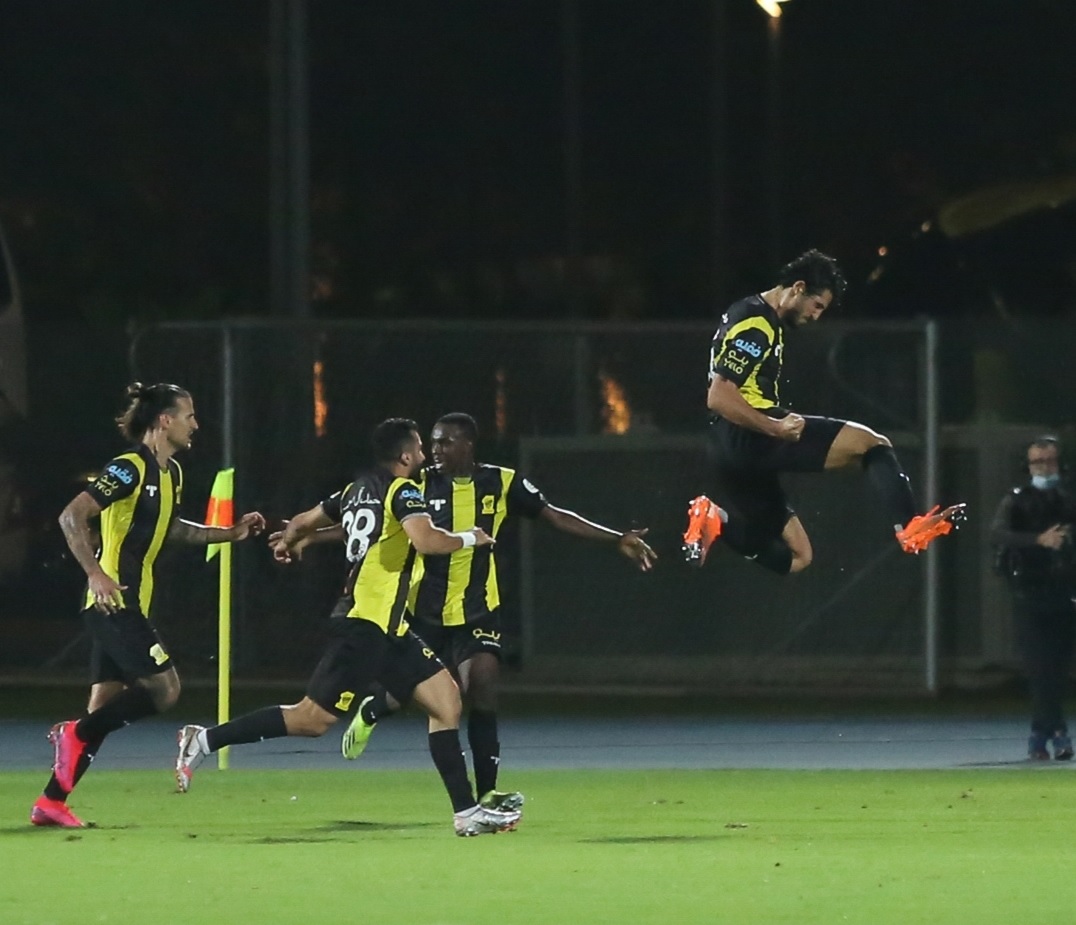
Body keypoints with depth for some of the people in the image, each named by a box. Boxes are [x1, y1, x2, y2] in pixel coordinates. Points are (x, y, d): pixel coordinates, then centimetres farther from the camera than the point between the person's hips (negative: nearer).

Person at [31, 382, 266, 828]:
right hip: (113, 602, -9)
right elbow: (72, 516, -21)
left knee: (104, 707, 7)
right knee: (164, 687, -13)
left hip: (129, 606, 9)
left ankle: (51, 802, 8)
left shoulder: (170, 473, 14)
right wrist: (95, 573, -29)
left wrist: (230, 533, 25)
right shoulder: (130, 469, -15)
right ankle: (76, 734, -7)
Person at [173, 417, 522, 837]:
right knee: (314, 717, -11)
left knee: (445, 698, 5)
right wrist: (469, 538, -7)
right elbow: (426, 541, -27)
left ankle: (467, 812, 2)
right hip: (366, 627, -10)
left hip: (387, 630, 10)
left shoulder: (358, 489, 17)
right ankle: (205, 740, -6)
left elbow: (303, 522, 29)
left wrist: (287, 543, 52)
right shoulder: (402, 491, -9)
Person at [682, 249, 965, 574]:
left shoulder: (762, 320, 20)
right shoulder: (755, 325, -12)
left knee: (796, 557, 12)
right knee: (872, 444, -11)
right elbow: (718, 398, -21)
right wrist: (775, 428, -22)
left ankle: (716, 519, -3)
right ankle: (910, 527, -22)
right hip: (747, 438, -10)